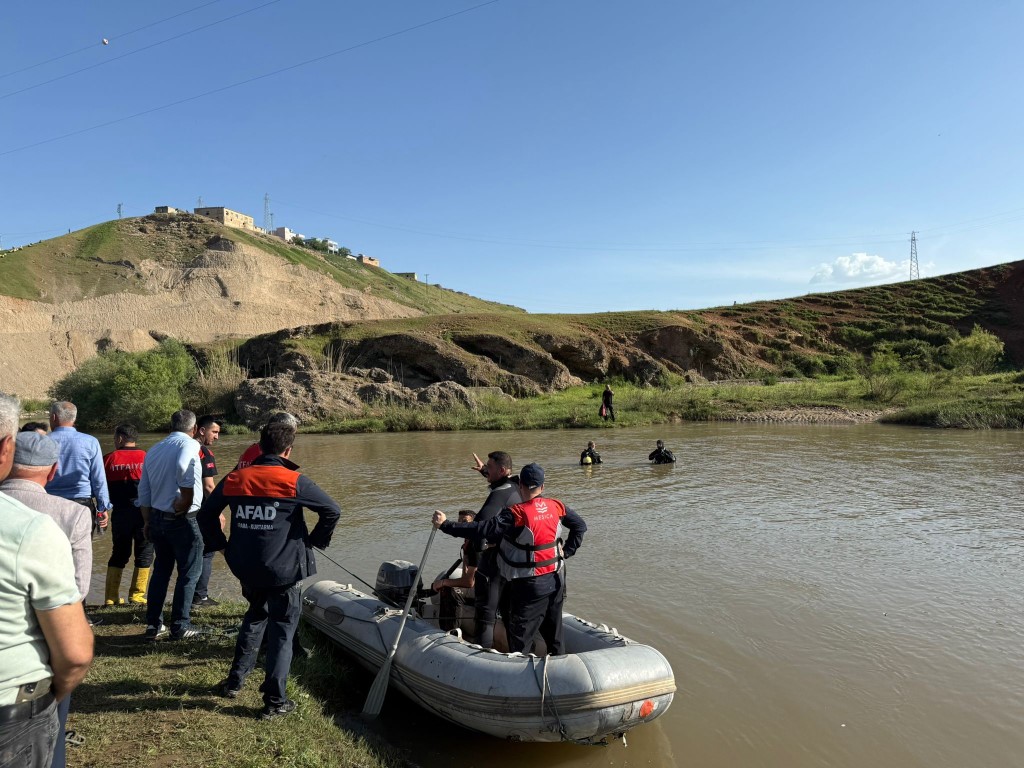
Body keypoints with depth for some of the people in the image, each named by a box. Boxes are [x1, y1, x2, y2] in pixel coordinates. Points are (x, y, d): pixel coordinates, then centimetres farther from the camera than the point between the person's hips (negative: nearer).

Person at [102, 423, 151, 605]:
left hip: (119, 513, 2)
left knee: (119, 553, 15)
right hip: (143, 513, -2)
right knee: (144, 553, 8)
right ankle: (137, 595, 7)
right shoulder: (146, 458, -3)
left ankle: (111, 597, 16)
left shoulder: (109, 459, 1)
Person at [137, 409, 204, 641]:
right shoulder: (189, 444, -12)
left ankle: (153, 624, 22)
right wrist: (186, 499, -21)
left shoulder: (153, 450, 11)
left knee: (161, 570, 18)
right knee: (189, 572, 4)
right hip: (182, 520, -7)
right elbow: (184, 468, -34)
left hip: (157, 518, 7)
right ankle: (180, 626, 7)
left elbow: (144, 490, 14)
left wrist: (147, 521, 21)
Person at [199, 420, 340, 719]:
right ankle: (275, 701, 10)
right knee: (282, 631, 8)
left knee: (254, 618, 29)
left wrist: (220, 545, 18)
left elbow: (206, 514, 10)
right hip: (285, 571, -5)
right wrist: (315, 541, 0)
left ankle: (234, 681, 35)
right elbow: (333, 510, -14)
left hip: (247, 569, 5)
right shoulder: (294, 481, -13)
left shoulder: (234, 479, 1)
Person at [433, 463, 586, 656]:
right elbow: (580, 526, 11)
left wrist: (445, 525, -22)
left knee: (519, 635, 4)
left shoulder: (516, 513, -22)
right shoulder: (556, 507, -2)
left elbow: (483, 530, -26)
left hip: (530, 586, -6)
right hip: (556, 581, 7)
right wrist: (567, 551, 11)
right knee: (554, 633, 20)